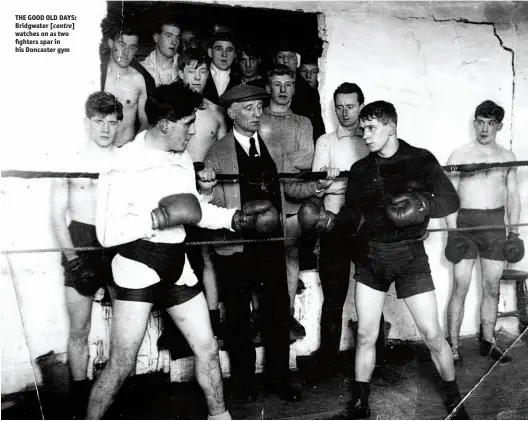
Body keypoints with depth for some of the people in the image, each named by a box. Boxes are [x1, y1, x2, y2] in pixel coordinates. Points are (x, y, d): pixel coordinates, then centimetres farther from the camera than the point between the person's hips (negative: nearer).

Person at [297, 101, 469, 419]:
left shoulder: (421, 159, -5)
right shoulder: (360, 170, 3)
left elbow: (451, 200, -7)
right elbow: (350, 219, 2)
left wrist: (424, 205, -26)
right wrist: (329, 221, -18)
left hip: (410, 255, -2)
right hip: (371, 256, 3)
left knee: (433, 334, 4)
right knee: (366, 335, 7)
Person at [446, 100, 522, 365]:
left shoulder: (507, 157, 9)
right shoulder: (459, 155, 0)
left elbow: (513, 195, 12)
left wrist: (514, 231, 5)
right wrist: (452, 231, -10)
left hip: (495, 225, 3)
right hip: (466, 223, -3)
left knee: (492, 287, 9)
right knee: (460, 287, -3)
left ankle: (488, 341, 23)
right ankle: (453, 345, 6)